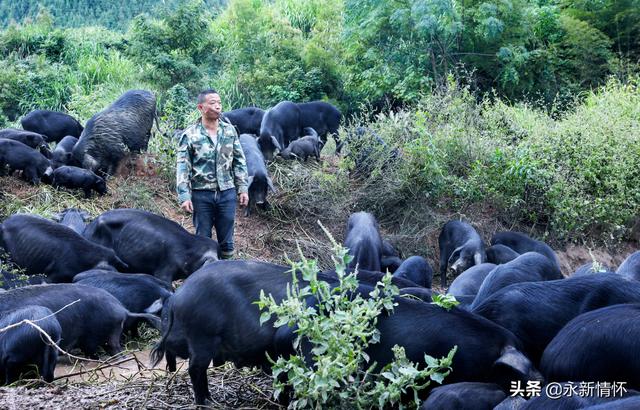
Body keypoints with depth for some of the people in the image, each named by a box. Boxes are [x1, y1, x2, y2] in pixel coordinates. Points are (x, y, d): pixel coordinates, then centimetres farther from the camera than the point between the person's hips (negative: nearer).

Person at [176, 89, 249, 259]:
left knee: (226, 241, 9)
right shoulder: (190, 135, -5)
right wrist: (184, 196, -12)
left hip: (227, 193, 3)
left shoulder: (230, 131, 5)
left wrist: (243, 188, 5)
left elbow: (239, 161, 10)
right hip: (202, 194, -3)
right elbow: (182, 168, -6)